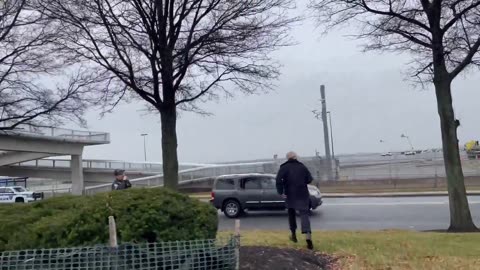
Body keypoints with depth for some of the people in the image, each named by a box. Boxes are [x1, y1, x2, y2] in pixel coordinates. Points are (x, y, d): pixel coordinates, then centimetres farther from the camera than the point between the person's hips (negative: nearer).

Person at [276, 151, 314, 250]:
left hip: (290, 195, 0)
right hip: (303, 194, 1)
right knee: (304, 214, -5)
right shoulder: (302, 166, 5)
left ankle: (294, 235, 30)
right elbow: (309, 179, 6)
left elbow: (279, 180, -17)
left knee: (291, 213, 21)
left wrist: (281, 192, -14)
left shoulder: (284, 168, -2)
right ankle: (308, 238, -21)